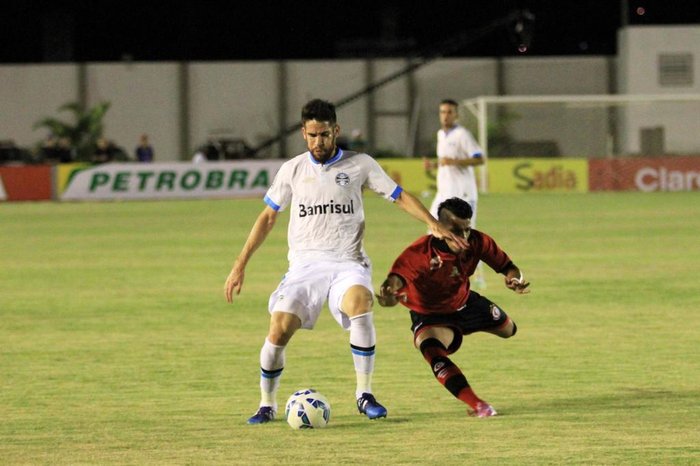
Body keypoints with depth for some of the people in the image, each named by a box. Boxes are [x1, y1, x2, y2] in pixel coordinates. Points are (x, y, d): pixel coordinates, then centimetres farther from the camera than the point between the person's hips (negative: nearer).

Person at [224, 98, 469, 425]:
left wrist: (434, 225, -5)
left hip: (347, 263, -1)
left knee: (359, 303, -33)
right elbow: (268, 217, 14)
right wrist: (240, 266, 11)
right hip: (304, 264, 1)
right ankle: (267, 405, 6)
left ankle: (364, 395, -21)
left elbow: (399, 197, 9)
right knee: (279, 330, -17)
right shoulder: (292, 170, 7)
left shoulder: (359, 165, 4)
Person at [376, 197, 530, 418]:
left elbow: (506, 265, -12)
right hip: (429, 314, -6)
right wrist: (389, 292, -79)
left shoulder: (478, 242, -24)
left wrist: (515, 278, -36)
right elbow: (396, 277, -54)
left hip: (464, 302, 6)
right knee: (431, 349, -39)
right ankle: (476, 405, -41)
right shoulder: (421, 252, -40)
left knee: (508, 329, 26)